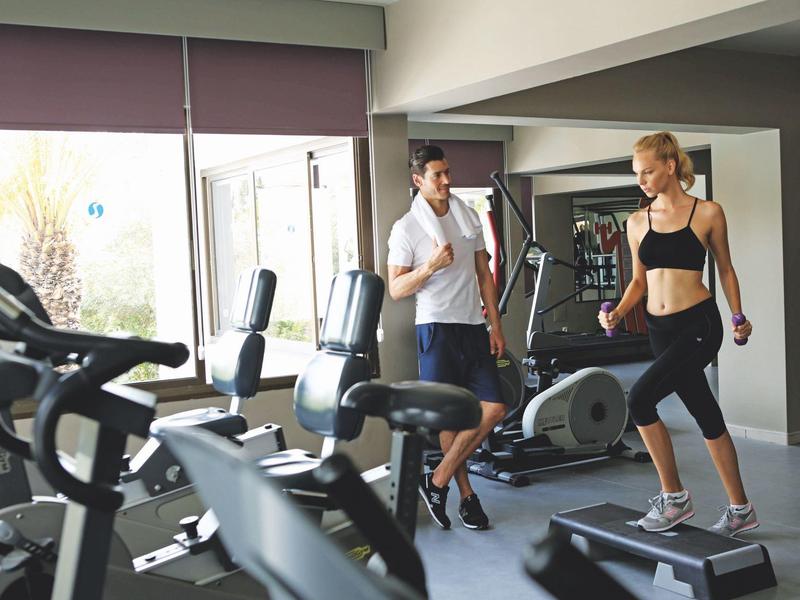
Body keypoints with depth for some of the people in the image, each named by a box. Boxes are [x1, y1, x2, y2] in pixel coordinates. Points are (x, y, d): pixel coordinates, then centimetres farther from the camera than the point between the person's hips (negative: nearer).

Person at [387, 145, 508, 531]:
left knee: (494, 409, -3)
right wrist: (430, 266, -21)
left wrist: (495, 325, 9)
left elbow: (484, 274, 15)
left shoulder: (469, 217, 12)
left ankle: (437, 482, 7)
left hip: (473, 327, 5)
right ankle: (466, 494, 15)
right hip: (437, 329, -5)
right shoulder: (406, 229, -3)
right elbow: (396, 290, -5)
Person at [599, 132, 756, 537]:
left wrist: (738, 317, -2)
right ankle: (740, 510, 26)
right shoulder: (638, 222, 9)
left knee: (640, 398, -19)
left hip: (699, 324, -5)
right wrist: (617, 313, -2)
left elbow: (725, 268, 7)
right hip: (660, 329, 5)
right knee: (705, 415, 12)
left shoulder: (708, 213, -2)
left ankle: (674, 496, -3)